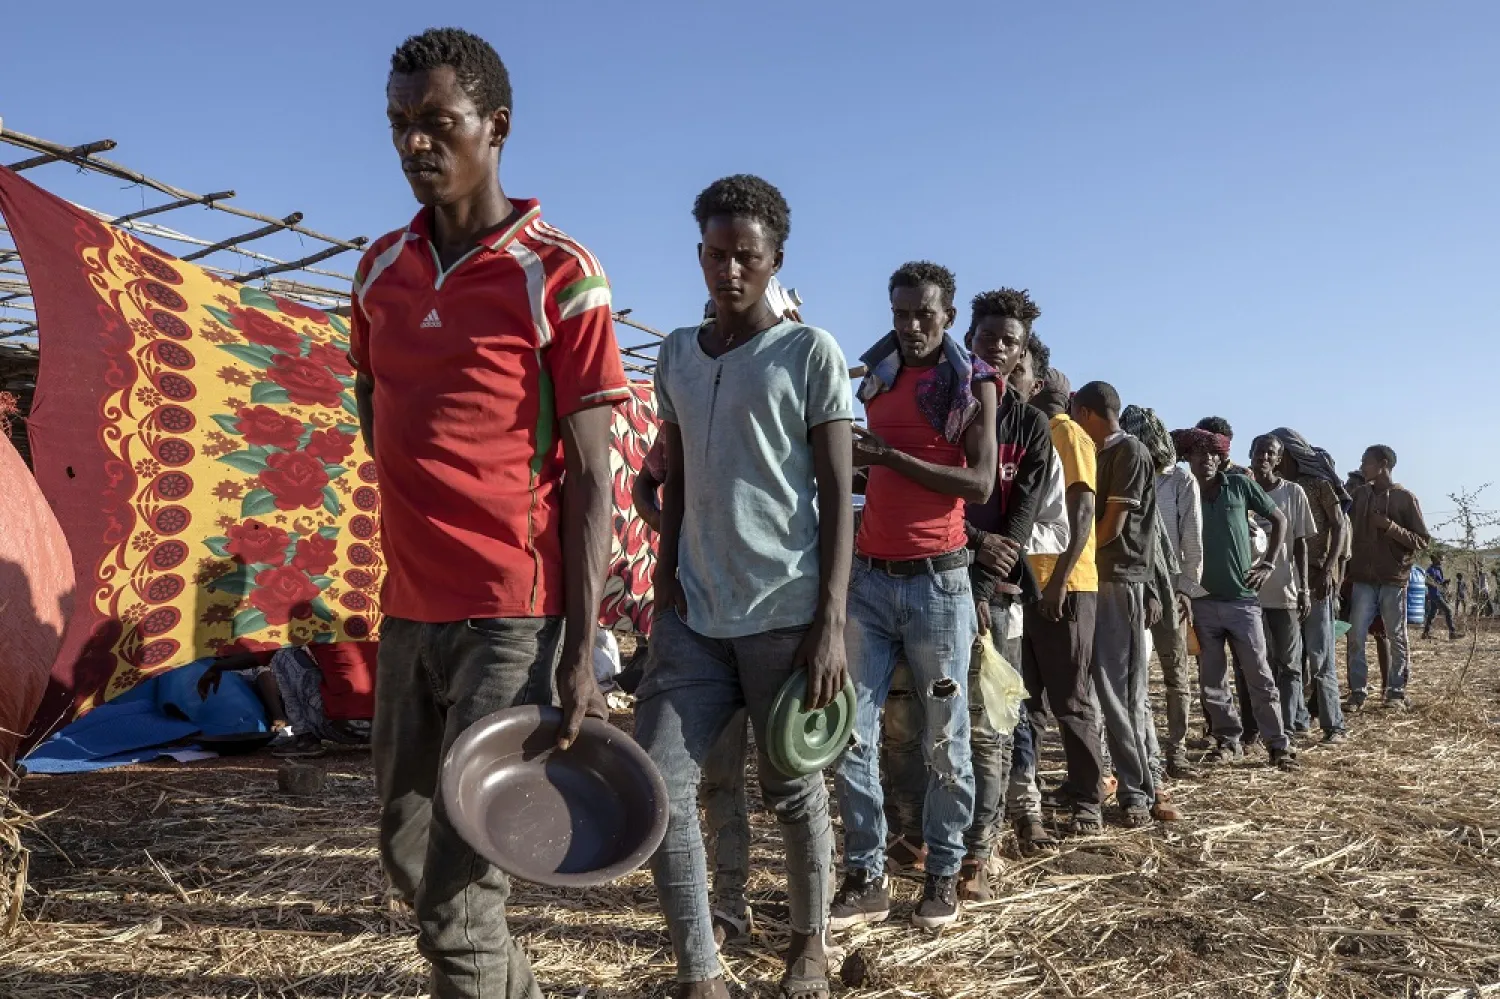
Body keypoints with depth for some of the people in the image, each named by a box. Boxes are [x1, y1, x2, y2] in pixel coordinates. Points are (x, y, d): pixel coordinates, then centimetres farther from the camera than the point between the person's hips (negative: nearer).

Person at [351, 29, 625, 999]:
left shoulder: (560, 276, -9)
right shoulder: (381, 268, 9)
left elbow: (591, 475, -11)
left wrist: (581, 651, -15)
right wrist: (428, 496, 14)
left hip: (512, 617, -7)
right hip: (407, 611, 7)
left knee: (457, 901, -5)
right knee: (409, 855, 18)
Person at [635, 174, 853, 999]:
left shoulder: (811, 353, -2)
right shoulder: (674, 355, 13)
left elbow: (838, 496, -5)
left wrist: (831, 622, -12)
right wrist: (665, 584, 11)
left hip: (783, 613, -4)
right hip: (692, 615, 4)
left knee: (794, 790, 9)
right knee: (658, 785, -4)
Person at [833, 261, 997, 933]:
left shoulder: (973, 384, 1)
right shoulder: (875, 377, 14)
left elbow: (980, 483, -11)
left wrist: (890, 457, -14)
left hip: (937, 579, -4)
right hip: (868, 575, 4)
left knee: (944, 738, 4)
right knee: (852, 732, 0)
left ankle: (943, 875, 17)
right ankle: (865, 877, 10)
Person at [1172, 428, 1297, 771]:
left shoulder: (1240, 485, 1)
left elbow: (1279, 518, 12)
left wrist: (1268, 563, 6)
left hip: (1242, 598, -1)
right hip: (1202, 601, 1)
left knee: (1260, 677, 1)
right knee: (1212, 680, 6)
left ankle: (1279, 745, 10)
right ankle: (1228, 741, 20)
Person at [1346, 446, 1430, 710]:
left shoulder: (1405, 498, -3)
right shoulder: (1359, 495, 8)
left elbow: (1423, 540, -4)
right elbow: (1348, 531, 14)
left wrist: (1391, 527, -16)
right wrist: (1347, 570, 4)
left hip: (1394, 581, -3)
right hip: (1362, 580, 3)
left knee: (1397, 639, 5)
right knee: (1356, 637, -3)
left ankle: (1396, 692, 13)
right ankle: (1358, 692, 2)